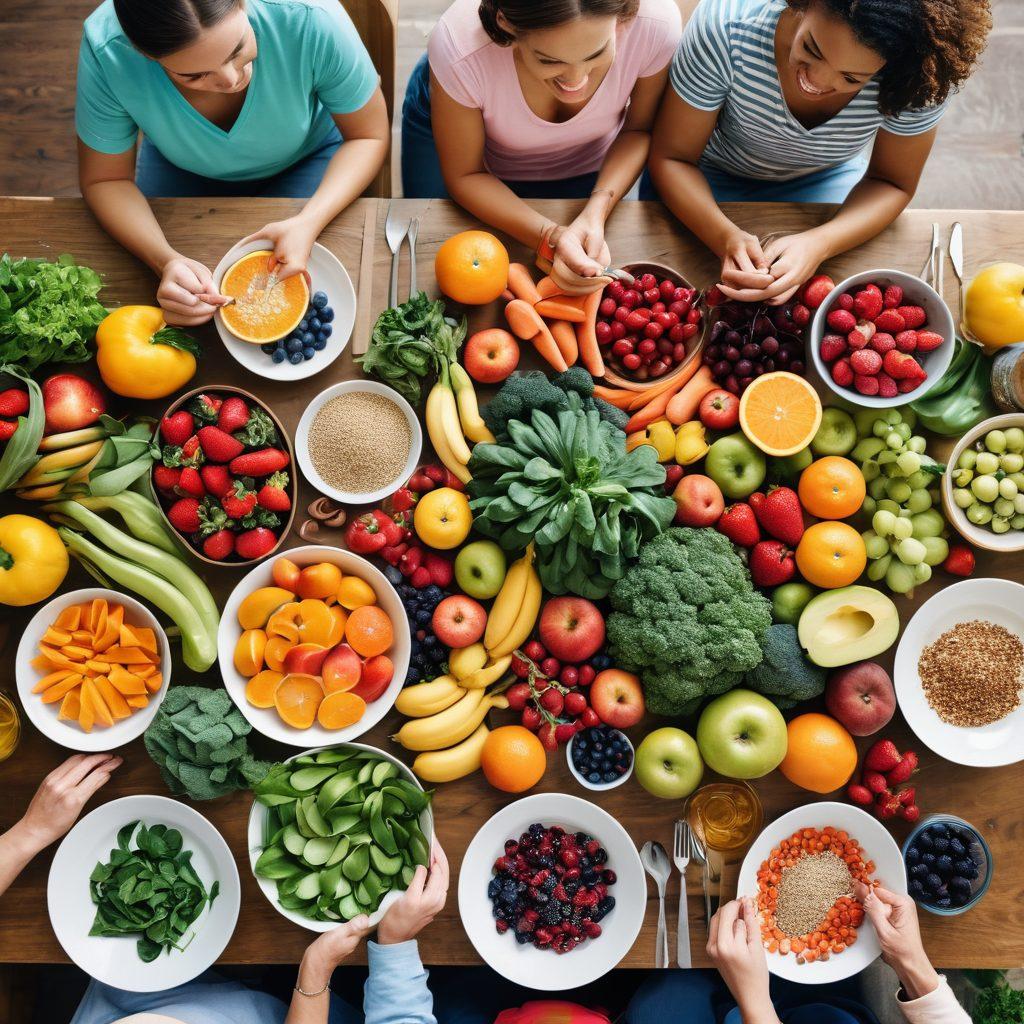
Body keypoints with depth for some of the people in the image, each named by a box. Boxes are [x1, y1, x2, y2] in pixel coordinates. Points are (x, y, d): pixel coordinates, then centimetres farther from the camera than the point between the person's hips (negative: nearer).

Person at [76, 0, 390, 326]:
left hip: (305, 160, 0)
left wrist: (308, 222, -40)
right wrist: (166, 260, -41)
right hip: (181, 170, 1)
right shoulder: (106, 52, -35)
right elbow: (105, 179, -21)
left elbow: (369, 137, -23)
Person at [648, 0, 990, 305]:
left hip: (826, 179, 1)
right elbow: (671, 157, -25)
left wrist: (818, 244, -38)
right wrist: (726, 236, -46)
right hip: (710, 177, -1)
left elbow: (892, 184, -15)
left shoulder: (923, 73, -30)